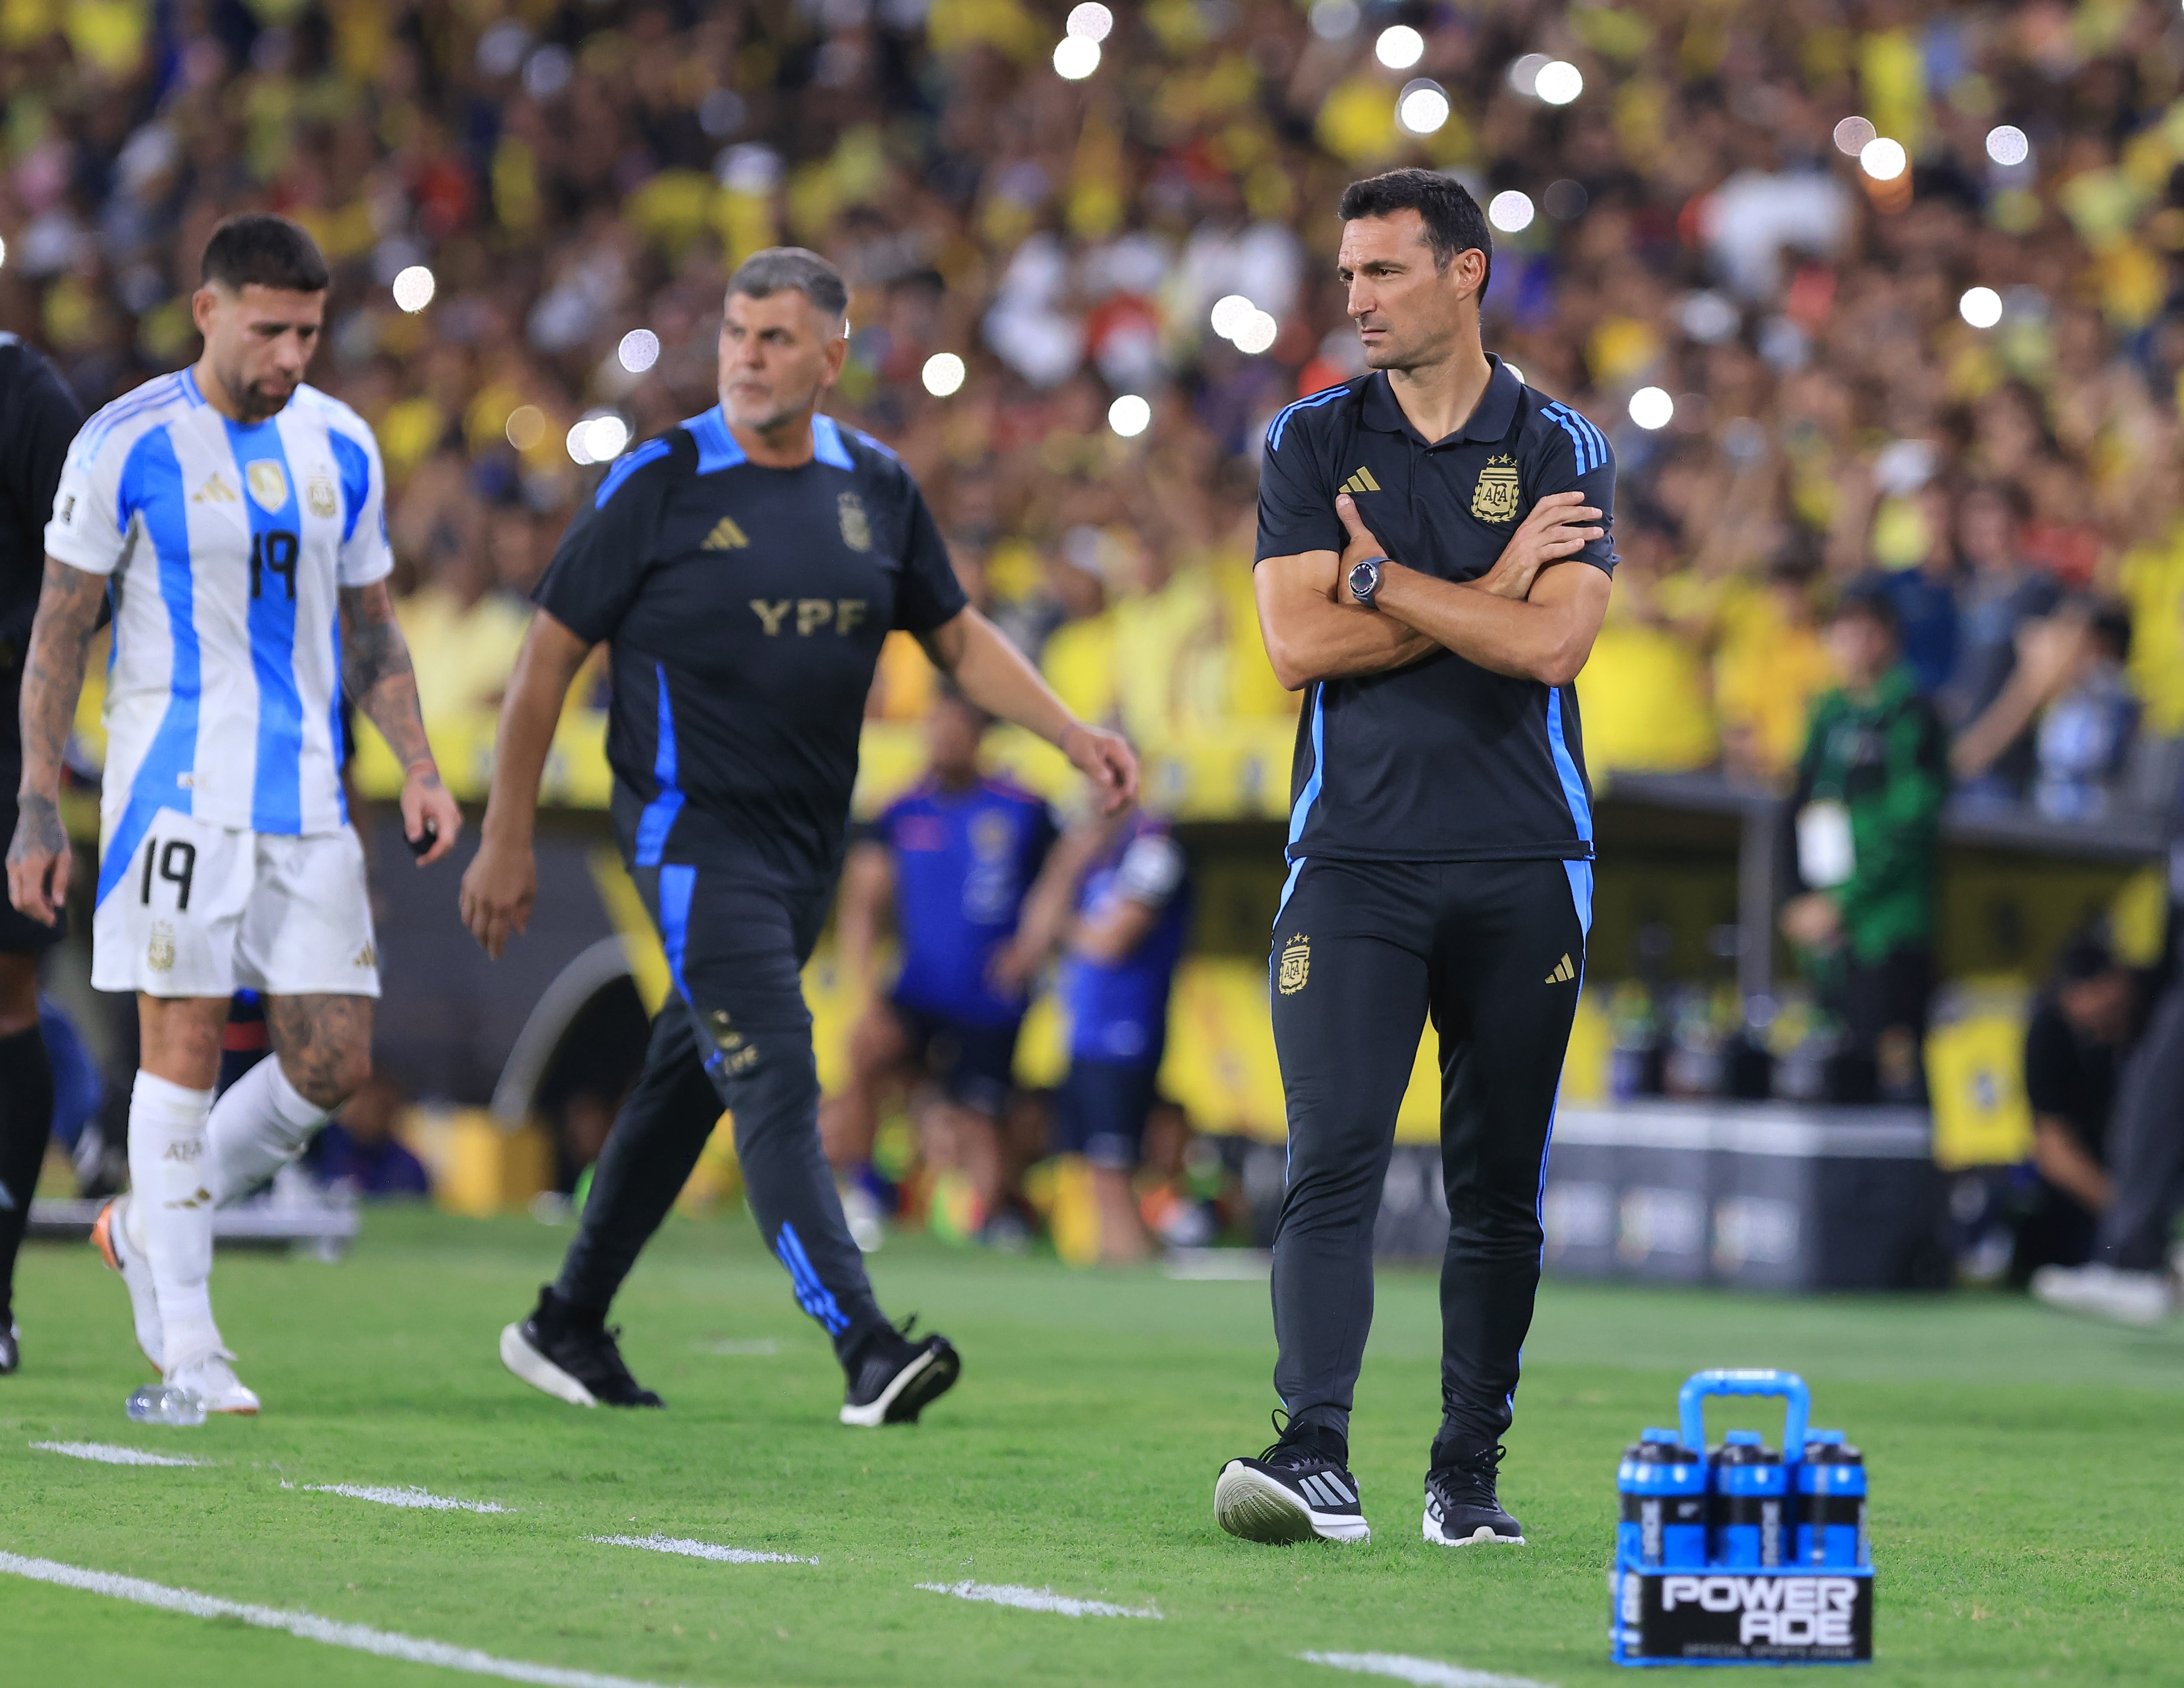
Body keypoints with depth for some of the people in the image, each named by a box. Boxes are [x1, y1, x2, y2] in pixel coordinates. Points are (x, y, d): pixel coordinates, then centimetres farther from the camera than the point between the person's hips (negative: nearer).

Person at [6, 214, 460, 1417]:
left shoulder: (341, 448, 9)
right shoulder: (127, 446, -5)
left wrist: (417, 767, 5)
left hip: (308, 798, 5)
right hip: (174, 789, -5)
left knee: (333, 1063, 0)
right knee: (184, 1044, -6)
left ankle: (149, 1227, 22)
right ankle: (185, 1350, -1)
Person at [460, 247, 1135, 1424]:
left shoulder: (875, 488, 5)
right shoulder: (661, 482, -9)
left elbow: (957, 636, 17)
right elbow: (551, 652, -4)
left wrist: (1071, 733, 2)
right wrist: (506, 840, -4)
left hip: (806, 841, 6)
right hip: (692, 832, -6)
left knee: (685, 1085, 14)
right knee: (776, 1086, -16)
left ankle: (568, 1327, 27)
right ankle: (864, 1349, -24)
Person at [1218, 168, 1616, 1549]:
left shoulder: (1564, 452, 4)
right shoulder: (1313, 442, 7)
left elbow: (1552, 645, -11)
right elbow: (1299, 643, -5)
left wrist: (1382, 578, -6)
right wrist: (1489, 586, -6)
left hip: (1522, 864, 0)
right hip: (1355, 855, 0)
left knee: (1500, 1184, 4)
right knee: (1334, 1161, -13)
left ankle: (1471, 1474, 12)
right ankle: (1317, 1460, -21)